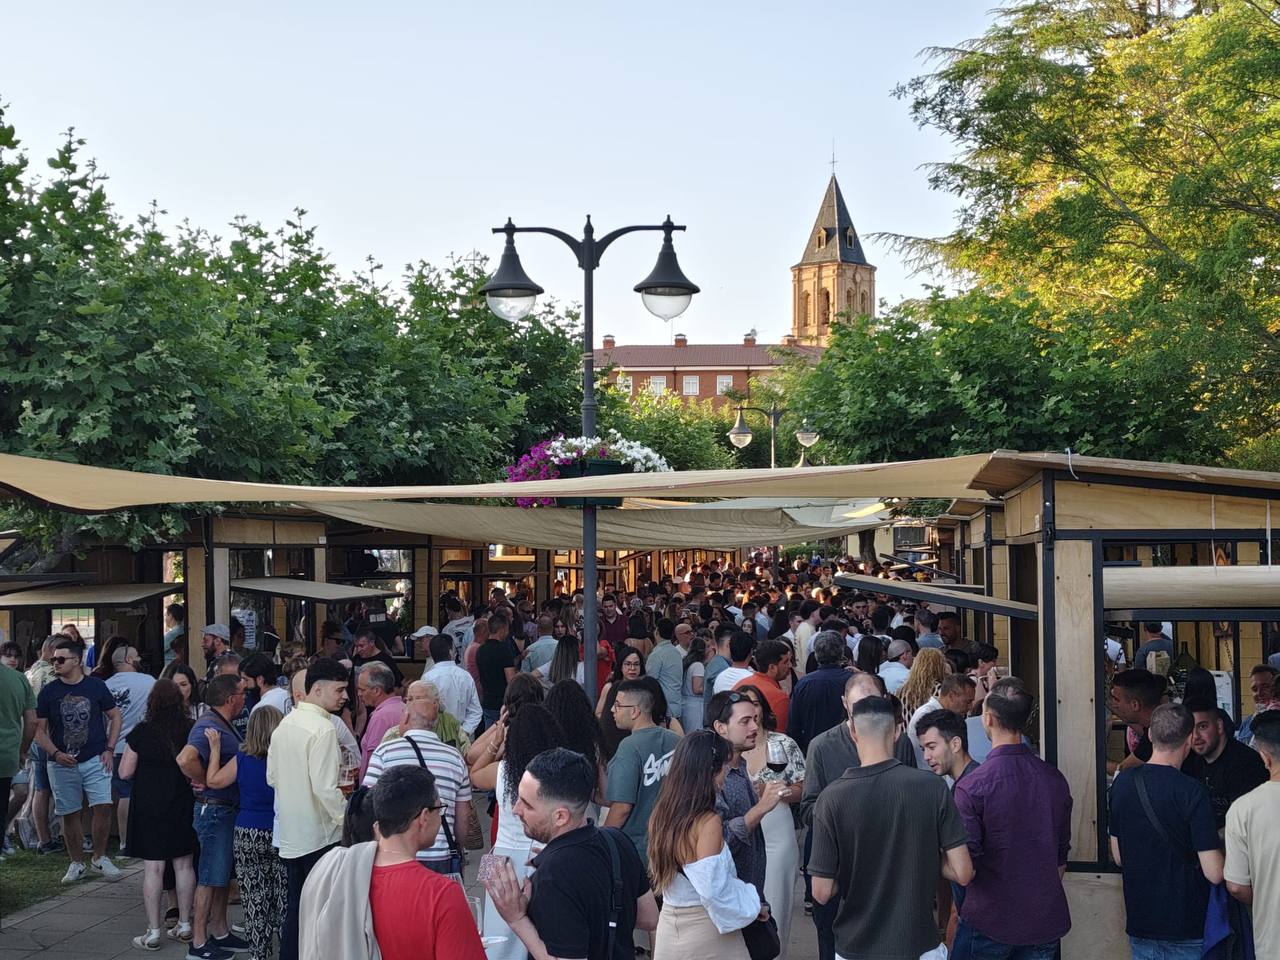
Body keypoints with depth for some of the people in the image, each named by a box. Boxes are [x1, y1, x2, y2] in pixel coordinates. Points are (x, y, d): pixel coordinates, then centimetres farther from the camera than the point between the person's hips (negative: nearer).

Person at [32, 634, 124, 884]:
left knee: (103, 807, -11)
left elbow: (115, 716, 8)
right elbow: (40, 729, 3)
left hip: (96, 760, -1)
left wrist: (110, 749, -1)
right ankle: (76, 863, 21)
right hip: (62, 764, 1)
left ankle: (99, 858, 7)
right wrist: (56, 754, -12)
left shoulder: (96, 686, -1)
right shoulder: (49, 692, 0)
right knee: (70, 814, 6)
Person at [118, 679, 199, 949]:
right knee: (184, 865, 12)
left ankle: (153, 933, 3)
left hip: (150, 808, -3)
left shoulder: (141, 732, -12)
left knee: (153, 868, 1)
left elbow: (124, 773, -6)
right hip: (184, 807, 3)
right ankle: (184, 925, 20)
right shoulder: (191, 730, -4)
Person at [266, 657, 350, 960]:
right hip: (319, 834, -8)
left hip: (289, 833, 8)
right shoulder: (323, 728, -18)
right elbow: (325, 787, -22)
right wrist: (347, 818, -11)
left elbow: (271, 777, 14)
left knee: (295, 907, 15)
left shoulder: (284, 724, 8)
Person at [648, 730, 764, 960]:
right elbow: (713, 890, -23)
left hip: (668, 931, 6)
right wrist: (753, 904, -7)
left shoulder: (660, 815, 0)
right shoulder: (708, 823, -20)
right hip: (706, 935, -6)